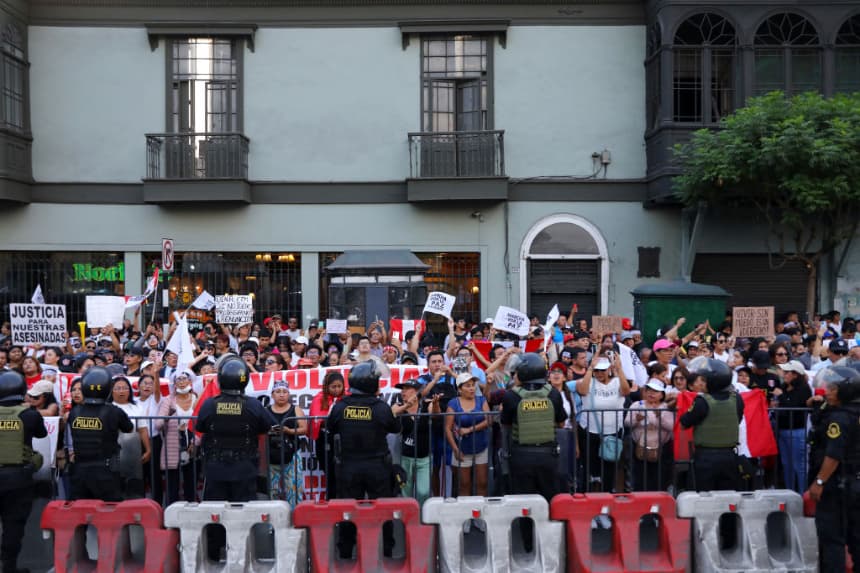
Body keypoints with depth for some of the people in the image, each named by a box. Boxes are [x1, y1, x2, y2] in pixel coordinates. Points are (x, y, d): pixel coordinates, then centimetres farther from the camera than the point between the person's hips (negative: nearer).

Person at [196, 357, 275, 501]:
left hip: (215, 470, 1)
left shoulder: (208, 405, -10)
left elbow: (199, 428, 6)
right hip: (244, 470, -1)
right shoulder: (254, 406, -13)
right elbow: (272, 427, -1)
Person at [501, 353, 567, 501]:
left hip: (521, 455, -2)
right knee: (551, 499, 14)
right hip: (548, 454, 2)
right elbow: (561, 423, 7)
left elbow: (505, 424, 2)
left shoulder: (510, 396, -13)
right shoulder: (553, 394, -6)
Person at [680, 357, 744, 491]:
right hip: (729, 455, 4)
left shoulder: (703, 401, -17)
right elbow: (739, 419, 13)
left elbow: (685, 422, -9)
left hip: (706, 456, -4)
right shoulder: (736, 399, -3)